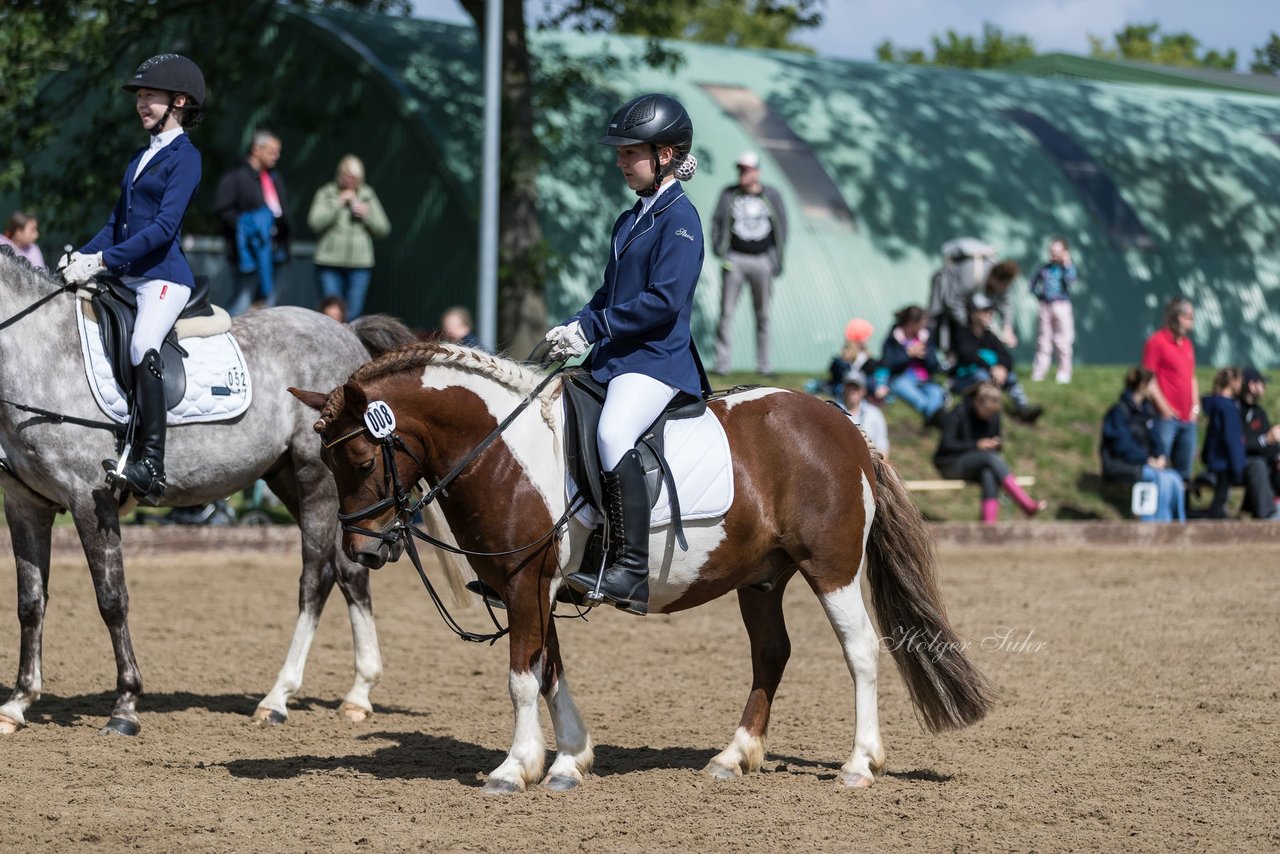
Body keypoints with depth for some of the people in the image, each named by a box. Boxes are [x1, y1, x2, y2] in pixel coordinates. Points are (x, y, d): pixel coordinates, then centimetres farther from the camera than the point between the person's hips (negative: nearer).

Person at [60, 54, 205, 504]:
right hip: (127, 278, 10)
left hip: (164, 276, -10)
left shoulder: (184, 157, -6)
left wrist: (104, 260, -21)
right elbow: (118, 221, 20)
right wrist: (82, 255, 3)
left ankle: (151, 464, -34)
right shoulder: (141, 155, 20)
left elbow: (164, 226, -17)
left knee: (142, 347, -30)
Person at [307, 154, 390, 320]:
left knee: (353, 315, -2)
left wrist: (367, 215, -5)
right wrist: (339, 204, -11)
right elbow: (315, 222, -10)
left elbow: (383, 229, 13)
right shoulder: (326, 193, 4)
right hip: (330, 264, -2)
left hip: (360, 264, 2)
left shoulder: (368, 195, 12)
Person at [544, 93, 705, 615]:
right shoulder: (630, 220, 19)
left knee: (612, 435, -34)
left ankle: (632, 571, -36)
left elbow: (664, 301, -19)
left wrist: (593, 328, -17)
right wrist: (577, 327, 3)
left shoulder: (679, 219, -9)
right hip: (614, 357, 10)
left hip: (657, 360, -10)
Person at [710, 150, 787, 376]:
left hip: (762, 261, 1)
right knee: (726, 312, -6)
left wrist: (777, 259, 4)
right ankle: (722, 361, -4)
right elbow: (717, 222, 7)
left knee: (763, 315, 5)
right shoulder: (729, 194, 3)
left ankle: (763, 363, 12)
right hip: (734, 259, -1)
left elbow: (780, 227, 10)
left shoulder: (771, 196, 4)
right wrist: (721, 253, -4)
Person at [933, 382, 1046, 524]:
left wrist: (997, 443, -9)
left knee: (989, 472, -35)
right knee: (991, 458, -33)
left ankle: (989, 516, -51)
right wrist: (977, 445, -23)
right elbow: (947, 444, -16)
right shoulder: (960, 413, -11)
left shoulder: (994, 416, 5)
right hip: (951, 464, -5)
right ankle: (1026, 505, -42)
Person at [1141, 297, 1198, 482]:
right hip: (1167, 418, -8)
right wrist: (1163, 407, -14)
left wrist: (1195, 407, 12)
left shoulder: (1187, 344, 17)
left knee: (1184, 471, 12)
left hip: (1188, 419, 8)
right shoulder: (1157, 341, -7)